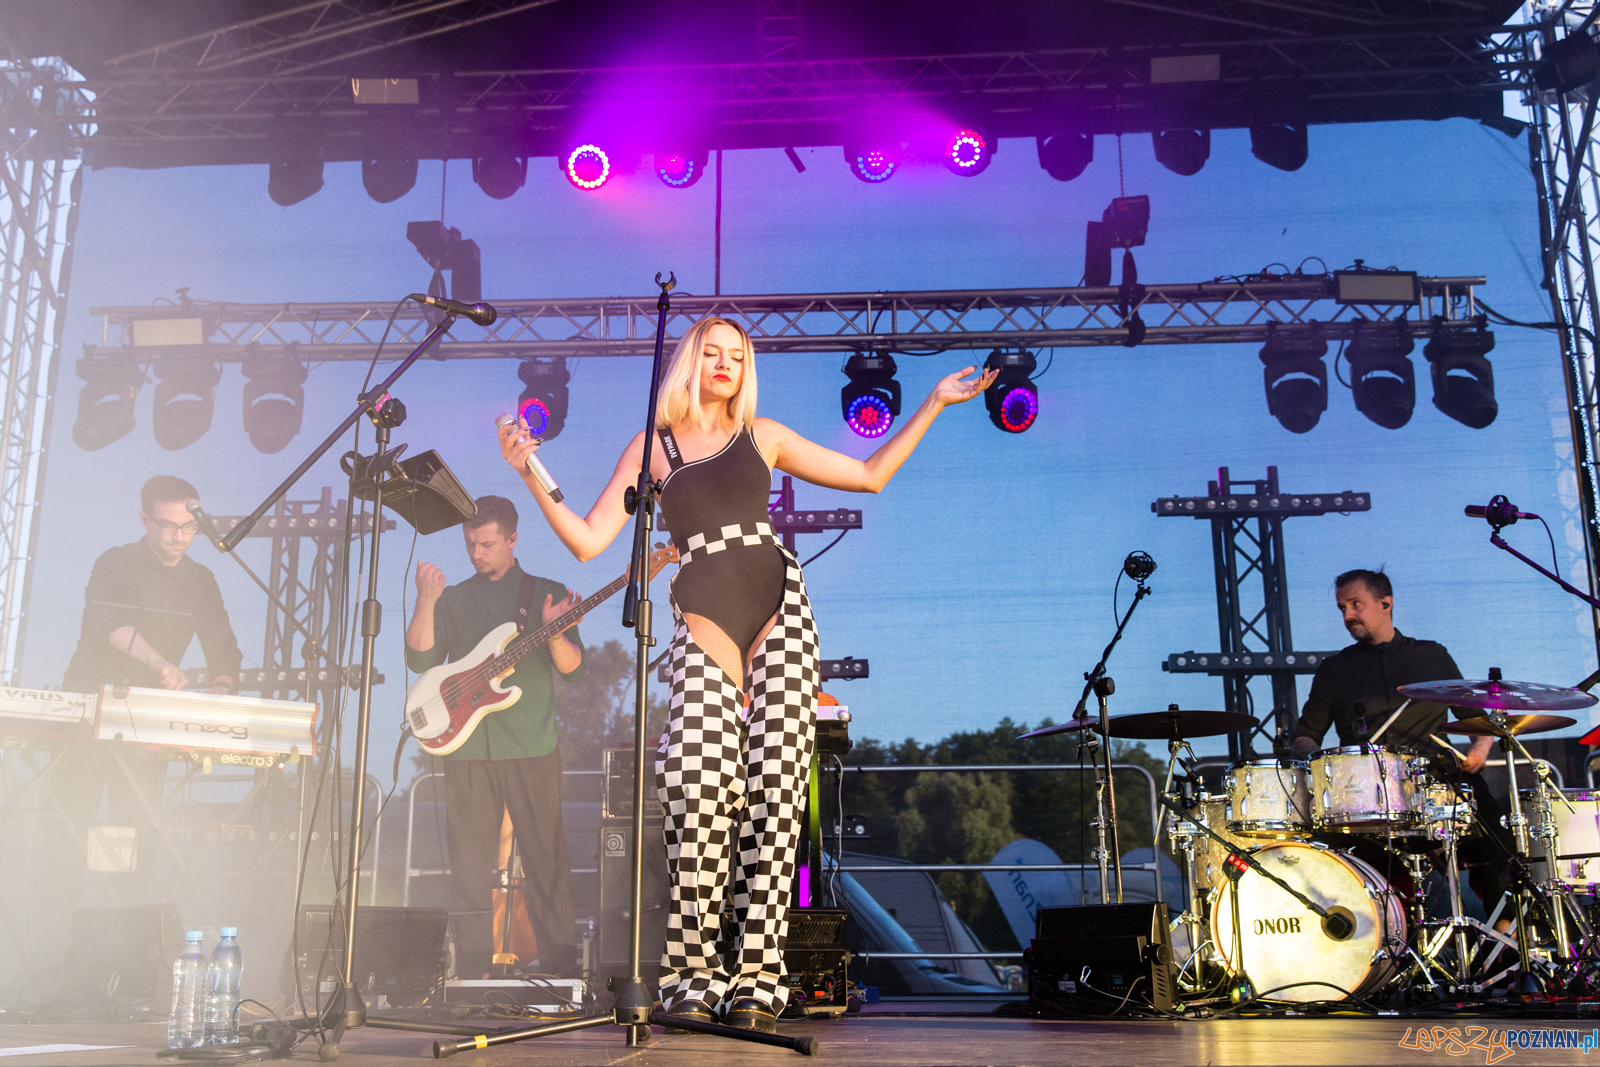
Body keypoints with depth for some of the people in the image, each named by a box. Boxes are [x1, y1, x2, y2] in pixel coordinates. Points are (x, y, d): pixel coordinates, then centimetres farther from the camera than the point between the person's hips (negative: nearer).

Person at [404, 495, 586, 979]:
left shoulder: (548, 593, 6)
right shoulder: (453, 599, 13)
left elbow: (573, 669, -2)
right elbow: (420, 660, 1)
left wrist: (553, 631, -21)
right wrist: (426, 602, -11)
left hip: (532, 750, -2)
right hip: (467, 747, 2)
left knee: (546, 862, -1)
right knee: (469, 867, 5)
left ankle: (562, 971, 7)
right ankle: (471, 972, 14)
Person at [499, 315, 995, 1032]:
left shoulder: (763, 436, 19)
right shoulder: (652, 447, 17)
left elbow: (870, 475, 21)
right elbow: (588, 541, 9)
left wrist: (934, 403, 18)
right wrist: (531, 476, -3)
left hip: (778, 611, 1)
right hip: (703, 622, -1)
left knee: (775, 786, -9)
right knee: (700, 790, -16)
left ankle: (756, 977, -4)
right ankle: (692, 977, -4)